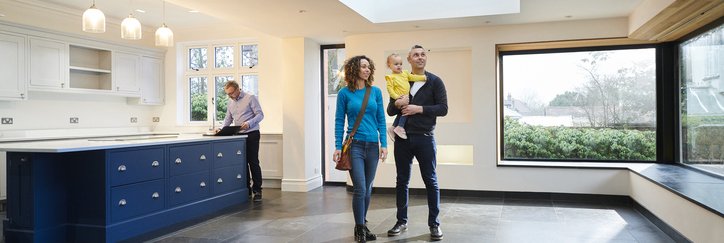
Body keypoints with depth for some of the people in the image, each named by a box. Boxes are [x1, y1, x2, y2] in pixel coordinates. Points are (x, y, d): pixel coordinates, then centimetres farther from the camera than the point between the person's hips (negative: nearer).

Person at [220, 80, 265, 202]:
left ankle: (257, 190, -2)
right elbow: (228, 119, 18)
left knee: (253, 162, -6)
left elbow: (260, 114, -11)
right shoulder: (230, 103, 13)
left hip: (251, 134, -6)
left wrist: (249, 123, -26)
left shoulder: (250, 98, -6)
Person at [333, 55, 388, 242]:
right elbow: (339, 121, 0)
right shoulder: (345, 93, -1)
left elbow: (381, 120, 6)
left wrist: (383, 144, -1)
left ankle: (363, 225, 27)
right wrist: (338, 147, -5)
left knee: (367, 188, 11)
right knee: (360, 189, -7)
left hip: (372, 146, 3)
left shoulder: (376, 92, 5)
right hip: (354, 145, -3)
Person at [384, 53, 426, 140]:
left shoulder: (405, 73, 11)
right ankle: (400, 127, -14)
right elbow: (390, 88, -16)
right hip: (399, 100, -8)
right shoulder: (391, 77, -10)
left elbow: (413, 77, 12)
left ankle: (392, 128, 24)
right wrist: (396, 96, -26)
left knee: (401, 114, 13)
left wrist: (424, 77, 3)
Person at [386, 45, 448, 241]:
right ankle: (401, 221, 21)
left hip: (424, 138, -3)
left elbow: (443, 109, -7)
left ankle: (434, 224, 13)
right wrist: (397, 103, -13)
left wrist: (419, 109, -17)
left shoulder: (435, 82, 0)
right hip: (403, 138, 3)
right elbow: (390, 111, 9)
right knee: (402, 181, 9)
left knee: (430, 181, 2)